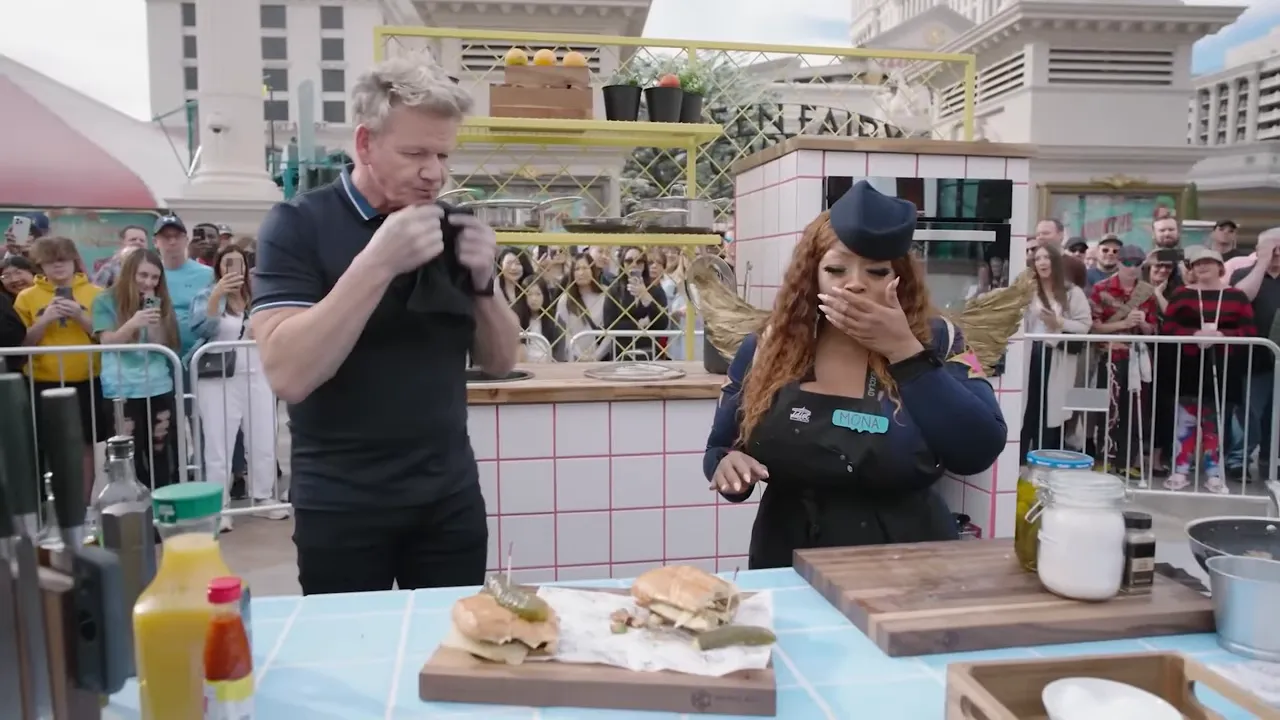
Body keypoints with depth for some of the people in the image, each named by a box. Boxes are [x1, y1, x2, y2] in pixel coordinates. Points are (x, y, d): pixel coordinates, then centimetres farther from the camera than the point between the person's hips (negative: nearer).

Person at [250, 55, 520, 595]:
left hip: (451, 497, 4)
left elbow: (500, 362, 7)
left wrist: (482, 283, -11)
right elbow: (288, 375, -21)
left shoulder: (449, 230, 5)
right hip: (342, 506, -4)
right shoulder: (298, 225, -9)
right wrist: (378, 263, -27)